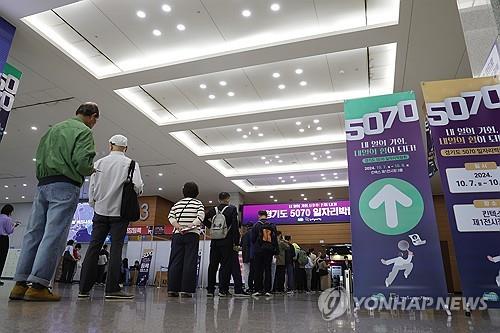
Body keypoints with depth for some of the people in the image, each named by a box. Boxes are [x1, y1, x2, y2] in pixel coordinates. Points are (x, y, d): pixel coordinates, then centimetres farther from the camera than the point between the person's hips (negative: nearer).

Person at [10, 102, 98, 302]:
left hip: (42, 184, 7)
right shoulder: (84, 131, -2)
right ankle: (37, 285, -11)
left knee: (33, 233, 7)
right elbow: (82, 161, -15)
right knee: (54, 235, -9)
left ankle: (20, 284, 7)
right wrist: (90, 171, 3)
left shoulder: (53, 129, 22)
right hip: (65, 186, -7)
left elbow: (39, 155, 19)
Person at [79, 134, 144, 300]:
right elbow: (138, 186, -14)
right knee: (116, 247, -2)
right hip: (119, 211, -3)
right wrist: (137, 193, 8)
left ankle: (84, 288, 8)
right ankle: (112, 289, -5)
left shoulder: (99, 163, 7)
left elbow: (92, 187, 6)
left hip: (100, 210, 3)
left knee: (94, 246, 6)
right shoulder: (131, 163, -3)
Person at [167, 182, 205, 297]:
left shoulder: (177, 204, 15)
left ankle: (172, 289, 4)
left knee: (175, 262, 5)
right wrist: (190, 226, -16)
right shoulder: (198, 203, 5)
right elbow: (200, 217, -12)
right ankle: (186, 290, -5)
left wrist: (178, 226, -7)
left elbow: (171, 217, 3)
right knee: (190, 262, -2)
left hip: (177, 235, 3)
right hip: (192, 235, -3)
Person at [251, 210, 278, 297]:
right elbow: (275, 239, 6)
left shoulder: (256, 225, -3)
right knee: (268, 270, 6)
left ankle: (258, 290, 1)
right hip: (269, 250, 2)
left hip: (259, 250, -2)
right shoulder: (272, 226, 6)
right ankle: (267, 290, 5)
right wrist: (275, 250, 10)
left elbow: (253, 239, -2)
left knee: (258, 270, 3)